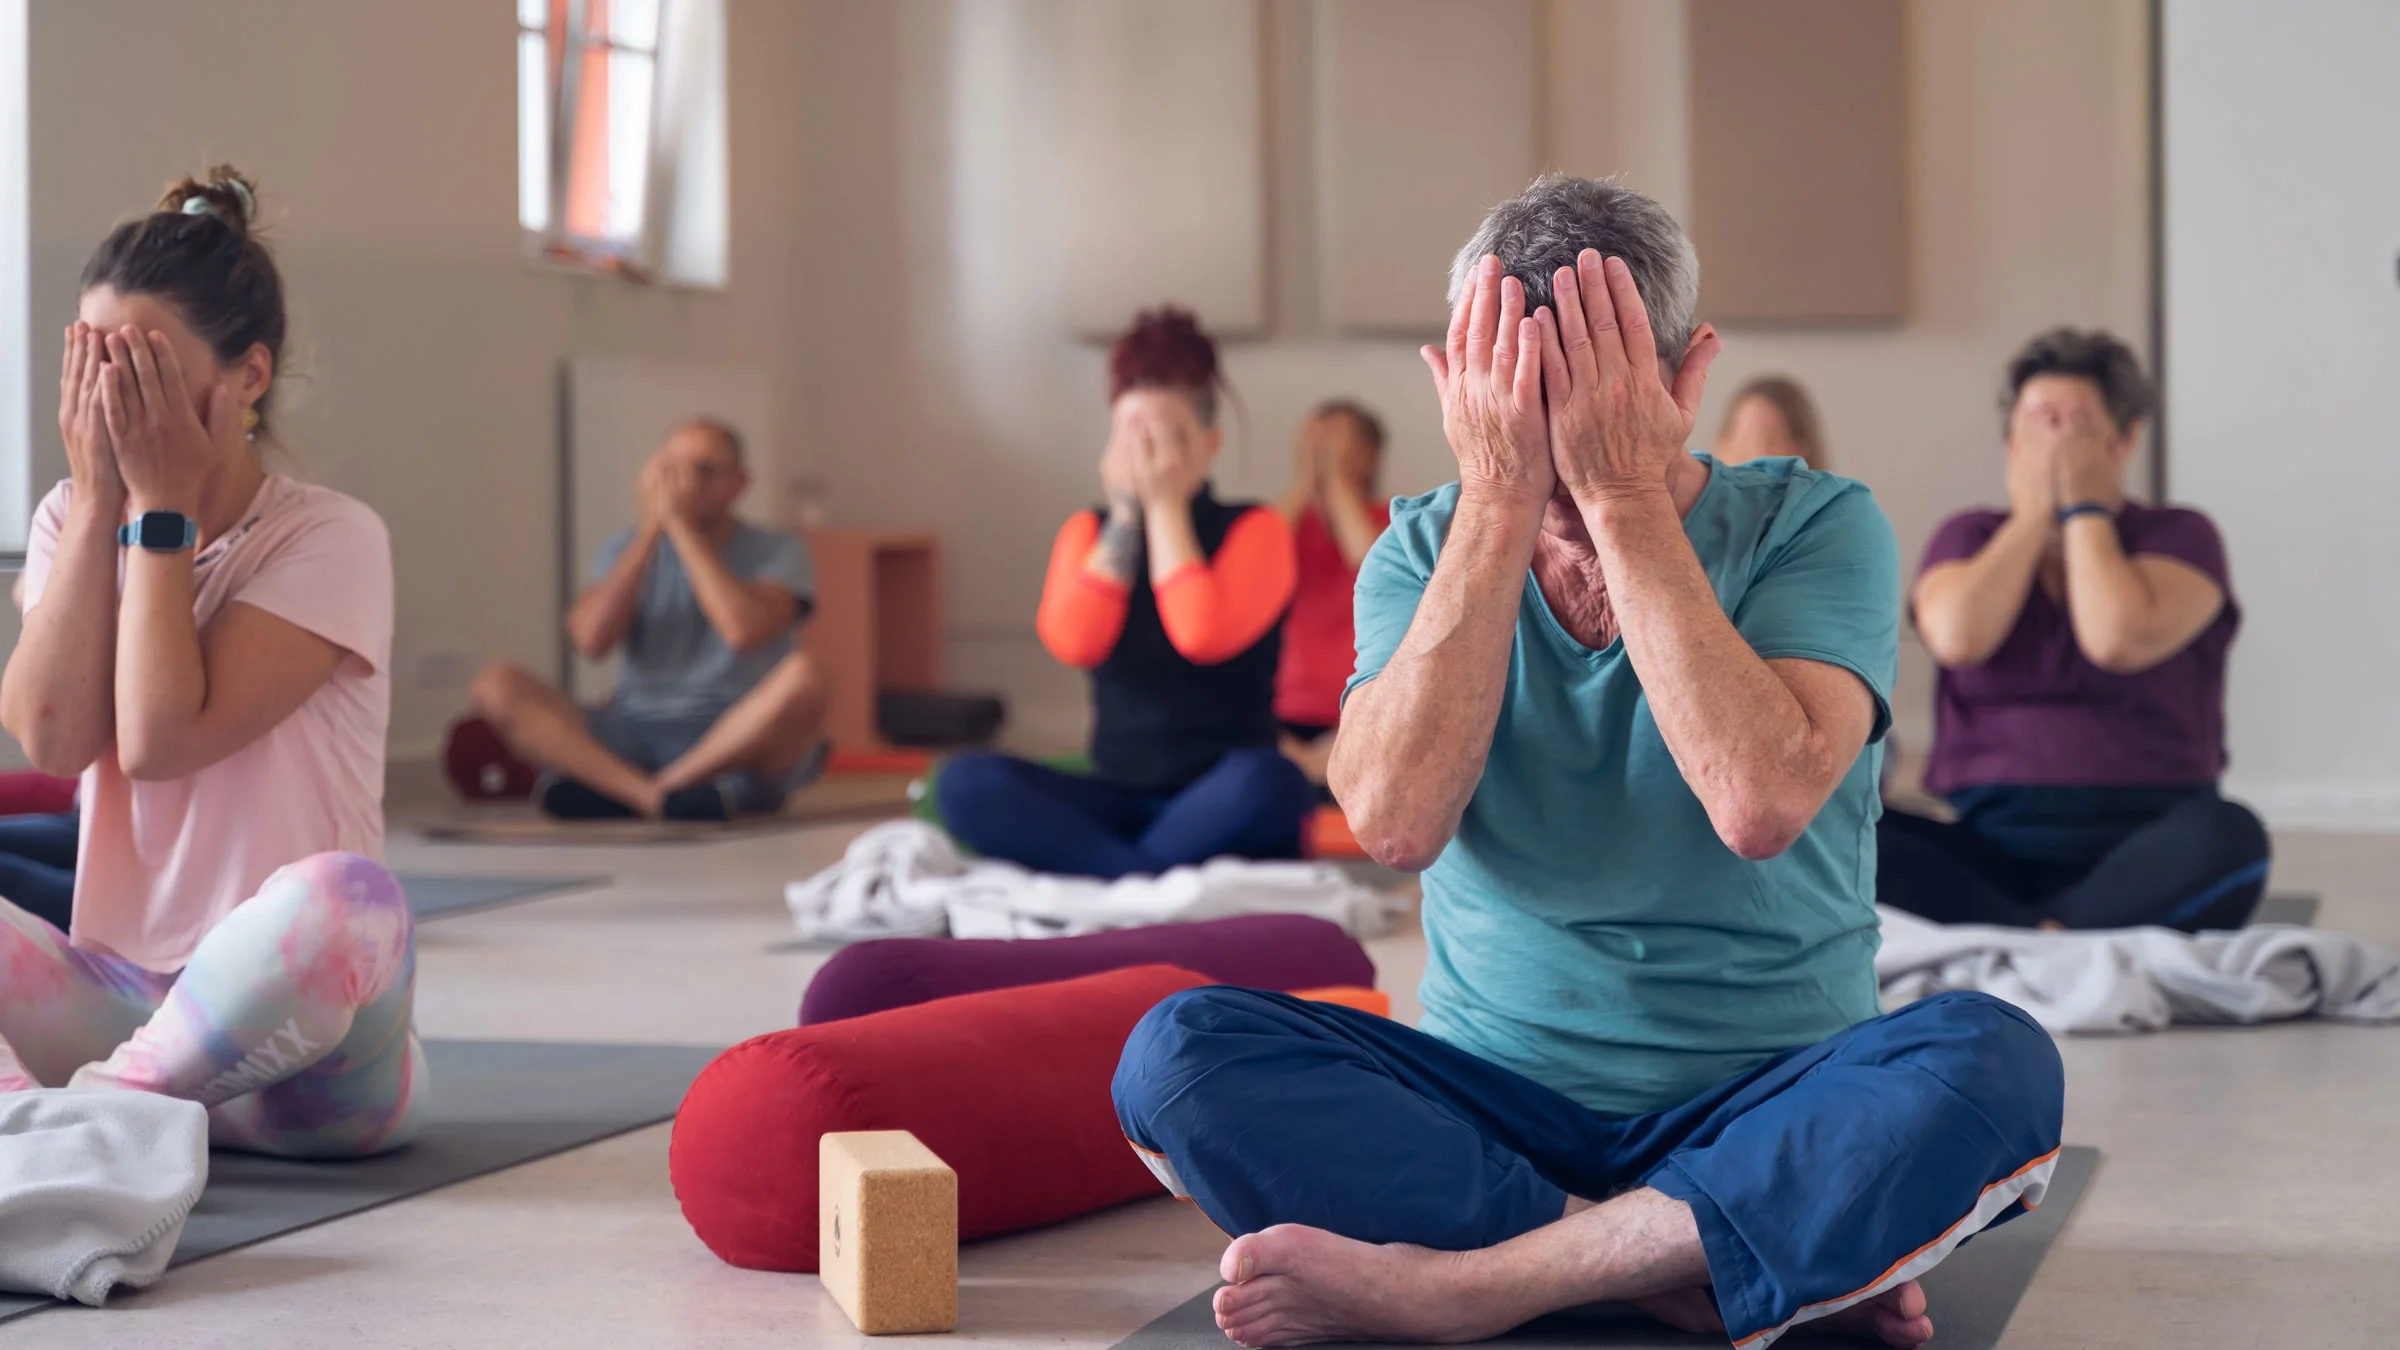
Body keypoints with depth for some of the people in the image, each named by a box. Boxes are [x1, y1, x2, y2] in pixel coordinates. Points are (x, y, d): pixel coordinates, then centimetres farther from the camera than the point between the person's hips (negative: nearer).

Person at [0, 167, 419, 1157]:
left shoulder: (329, 538, -5)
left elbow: (160, 738, -17)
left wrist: (163, 505, -10)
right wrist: (99, 501, -6)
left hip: (287, 1024, -4)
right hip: (115, 995, 5)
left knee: (344, 899, -38)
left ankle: (80, 1106, -23)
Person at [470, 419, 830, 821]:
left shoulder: (779, 553, 4)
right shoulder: (626, 550, 13)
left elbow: (744, 630, -18)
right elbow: (591, 640, -6)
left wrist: (680, 525, -12)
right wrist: (651, 529, -7)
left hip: (740, 743, -3)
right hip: (636, 736, 3)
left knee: (802, 678, -35)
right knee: (496, 684, -17)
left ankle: (606, 788, -30)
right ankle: (658, 798, -39)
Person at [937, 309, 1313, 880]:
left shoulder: (1254, 529, -2)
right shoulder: (1088, 530, 9)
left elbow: (1202, 636, -22)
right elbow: (1072, 643, -10)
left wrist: (1167, 506, -12)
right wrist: (1124, 517, -8)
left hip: (1221, 811, -3)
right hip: (1118, 802, 3)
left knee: (1267, 780, -38)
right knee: (966, 782, -22)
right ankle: (1153, 882, -32)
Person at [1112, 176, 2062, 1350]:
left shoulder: (1815, 529, -4)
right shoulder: (1426, 552, 2)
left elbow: (1760, 804, -24)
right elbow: (1394, 822, -17)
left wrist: (1627, 500, -20)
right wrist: (1498, 506, -18)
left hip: (1761, 1110, -1)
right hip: (1490, 1100, 2)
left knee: (1991, 1062, -33)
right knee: (1180, 1051, -24)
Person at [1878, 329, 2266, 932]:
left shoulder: (2180, 536, 7)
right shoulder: (1969, 538, 13)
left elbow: (2118, 641, -15)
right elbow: (1958, 639, -10)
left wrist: (2085, 508, -2)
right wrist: (2034, 511, -1)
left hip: (2140, 851, -1)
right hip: (1984, 847, 2)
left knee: (2228, 837, -35)